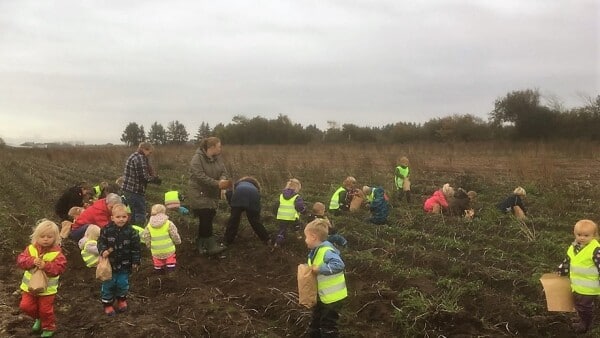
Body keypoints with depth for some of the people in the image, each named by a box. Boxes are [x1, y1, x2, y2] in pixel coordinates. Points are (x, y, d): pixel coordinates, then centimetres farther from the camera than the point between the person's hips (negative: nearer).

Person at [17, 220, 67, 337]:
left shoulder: (56, 253, -14)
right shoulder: (31, 248, -4)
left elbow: (60, 267, -20)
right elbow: (20, 260, -10)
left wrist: (46, 266, -32)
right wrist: (32, 261, -28)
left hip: (47, 289, -3)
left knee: (46, 310, 4)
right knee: (25, 306, 7)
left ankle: (49, 327, 29)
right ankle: (38, 318, 37)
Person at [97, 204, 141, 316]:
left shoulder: (131, 231, -10)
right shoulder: (106, 230, -11)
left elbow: (135, 248, -4)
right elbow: (101, 242, -3)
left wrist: (135, 261, -2)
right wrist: (103, 251, -23)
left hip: (124, 264, 1)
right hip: (109, 263, 0)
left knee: (122, 283, 12)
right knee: (108, 284, 9)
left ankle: (121, 300, 38)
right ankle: (107, 304, 27)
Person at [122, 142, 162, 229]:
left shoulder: (133, 156, 17)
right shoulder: (140, 158, -16)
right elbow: (144, 177, -22)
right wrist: (155, 180, -6)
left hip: (127, 188, 10)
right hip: (136, 191, -10)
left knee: (135, 212, 20)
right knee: (140, 214, -4)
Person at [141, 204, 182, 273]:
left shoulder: (149, 226, 0)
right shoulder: (169, 223, -9)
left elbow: (145, 238, 3)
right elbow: (175, 236, -8)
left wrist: (150, 246, 19)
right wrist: (178, 242, 12)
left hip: (156, 251, 3)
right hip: (168, 250, -3)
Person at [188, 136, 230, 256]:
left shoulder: (217, 158, 5)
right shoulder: (197, 159, -18)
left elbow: (224, 171, -1)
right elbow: (200, 176, -27)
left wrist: (223, 180, -25)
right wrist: (217, 184, -30)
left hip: (213, 194, 7)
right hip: (200, 194, -7)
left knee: (207, 219, 11)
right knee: (206, 219, -11)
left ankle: (201, 245, 23)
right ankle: (211, 246, -10)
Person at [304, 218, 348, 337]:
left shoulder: (326, 251, -27)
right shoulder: (315, 251, 4)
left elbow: (339, 265, -39)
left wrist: (319, 269, -33)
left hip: (333, 296, -10)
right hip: (322, 295, 10)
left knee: (328, 324, 4)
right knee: (316, 319, 26)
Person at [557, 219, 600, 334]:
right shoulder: (574, 247, 0)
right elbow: (567, 262, 14)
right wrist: (560, 272, 20)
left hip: (588, 287, -7)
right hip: (577, 285, 7)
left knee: (584, 307, 11)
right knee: (578, 305, 23)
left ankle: (585, 325, 33)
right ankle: (583, 322, 43)